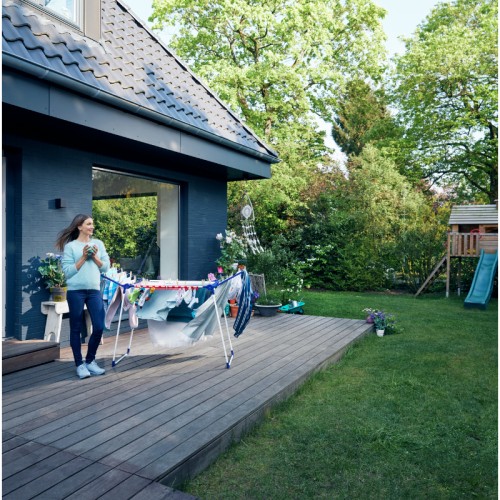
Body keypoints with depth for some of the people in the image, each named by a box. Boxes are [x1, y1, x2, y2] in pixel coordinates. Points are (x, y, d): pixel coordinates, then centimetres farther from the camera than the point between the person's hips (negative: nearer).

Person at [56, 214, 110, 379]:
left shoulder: (98, 244, 10)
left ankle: (90, 361, 20)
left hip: (95, 291, 3)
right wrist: (83, 258, -11)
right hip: (75, 291, -3)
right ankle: (80, 364, 16)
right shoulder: (70, 246, -1)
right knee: (76, 329, 4)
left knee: (99, 328, 0)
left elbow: (105, 267, 8)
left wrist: (94, 257, -7)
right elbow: (67, 272, -6)